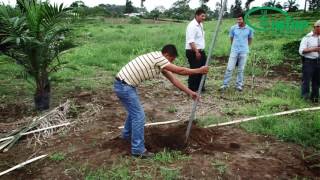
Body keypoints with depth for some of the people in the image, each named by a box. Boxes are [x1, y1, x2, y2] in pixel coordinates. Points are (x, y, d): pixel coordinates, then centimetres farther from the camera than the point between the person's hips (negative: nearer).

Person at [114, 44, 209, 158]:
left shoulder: (160, 62, 13)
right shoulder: (158, 57, -16)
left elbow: (173, 79, 14)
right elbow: (180, 70, -14)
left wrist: (189, 92, 13)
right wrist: (199, 71, -3)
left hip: (125, 85, 11)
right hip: (124, 86, -11)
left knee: (134, 111, 27)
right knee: (139, 116, -7)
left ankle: (127, 135, 50)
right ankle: (138, 150, 3)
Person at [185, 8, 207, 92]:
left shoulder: (200, 25, 14)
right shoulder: (192, 26, -15)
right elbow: (191, 41, -22)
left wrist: (201, 51, 17)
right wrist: (196, 52, -24)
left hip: (200, 51, 9)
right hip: (193, 52, -9)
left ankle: (200, 87, 25)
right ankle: (192, 88, 7)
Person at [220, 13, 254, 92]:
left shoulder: (249, 29, -3)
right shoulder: (233, 28, -4)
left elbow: (250, 39, 14)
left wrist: (244, 46, 14)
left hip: (244, 52, 0)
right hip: (234, 51, 0)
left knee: (241, 69, 6)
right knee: (229, 68, -3)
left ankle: (239, 85, 17)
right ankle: (225, 84, 4)